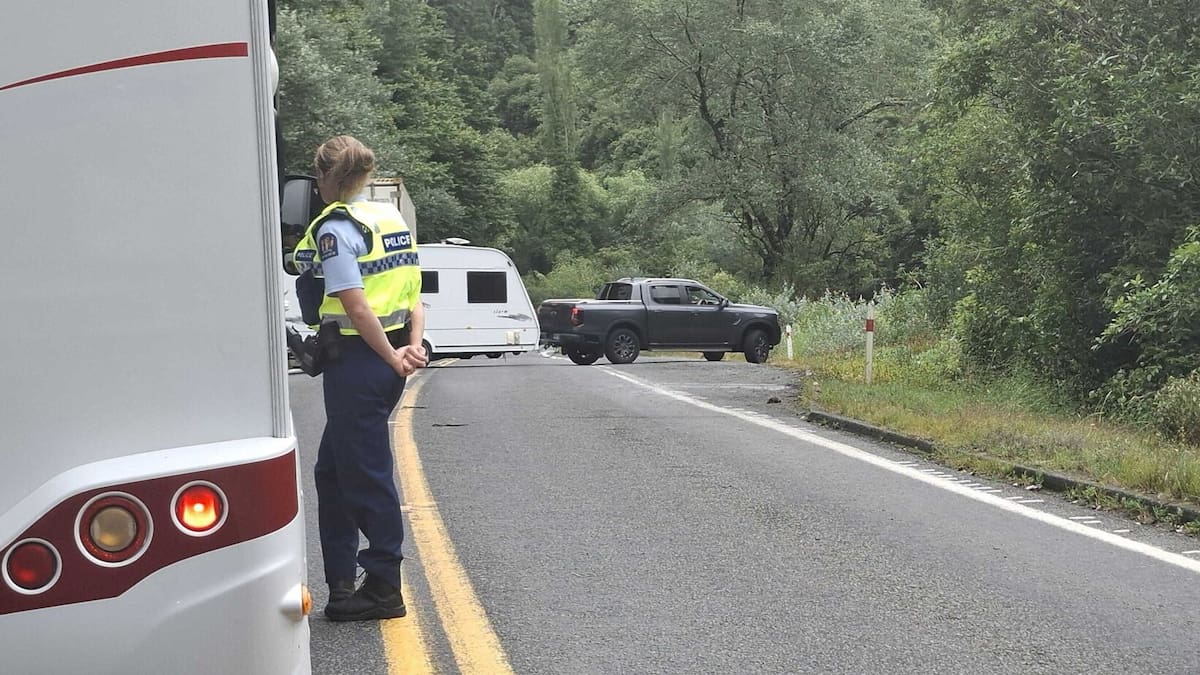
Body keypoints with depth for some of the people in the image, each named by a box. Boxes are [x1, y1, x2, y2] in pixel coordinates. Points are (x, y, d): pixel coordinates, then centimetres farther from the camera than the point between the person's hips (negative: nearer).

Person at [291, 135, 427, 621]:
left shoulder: (334, 227, -12)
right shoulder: (391, 218, 14)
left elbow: (356, 307, -19)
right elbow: (413, 295, 9)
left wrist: (392, 358, -11)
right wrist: (412, 346, -2)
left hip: (357, 361, -9)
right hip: (386, 363, 9)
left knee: (366, 474, 1)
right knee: (333, 471, 18)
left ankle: (384, 590, 9)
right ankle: (341, 582, 23)